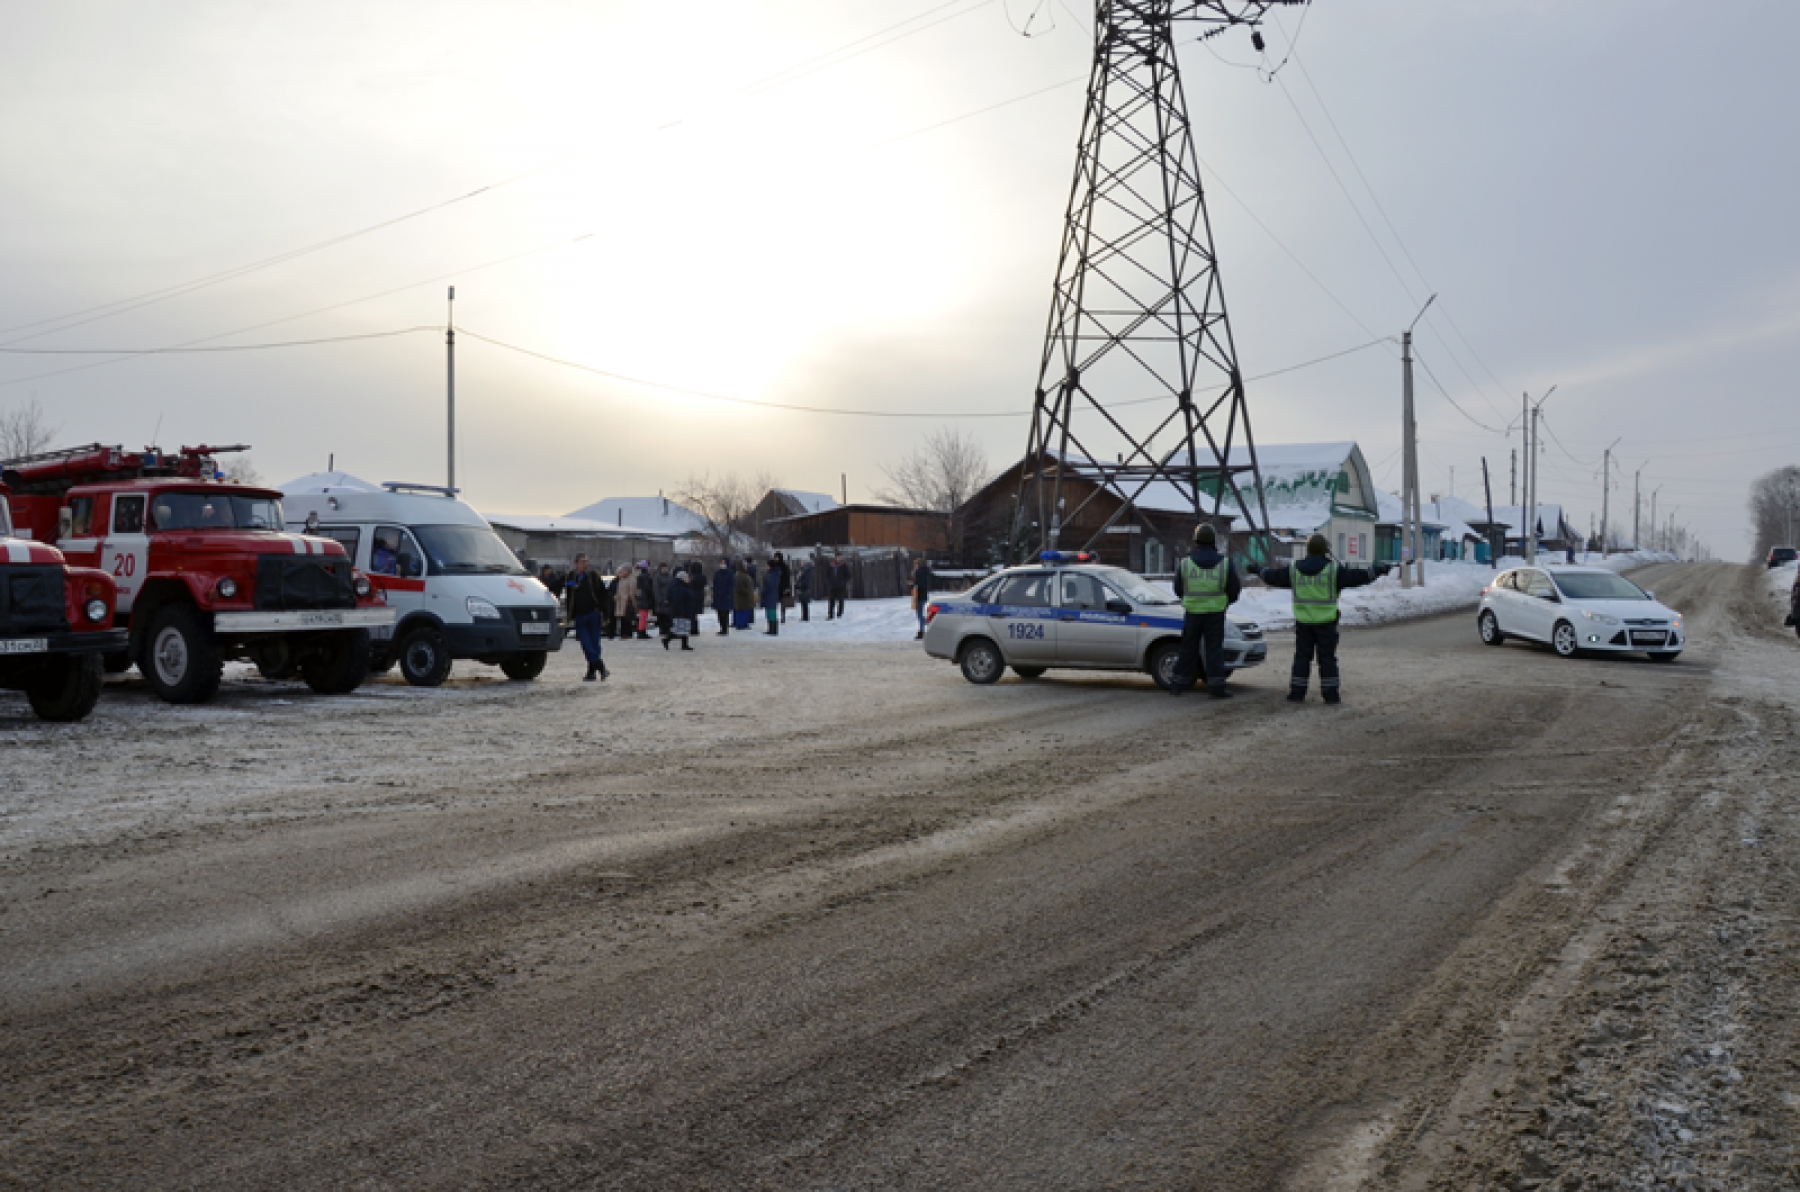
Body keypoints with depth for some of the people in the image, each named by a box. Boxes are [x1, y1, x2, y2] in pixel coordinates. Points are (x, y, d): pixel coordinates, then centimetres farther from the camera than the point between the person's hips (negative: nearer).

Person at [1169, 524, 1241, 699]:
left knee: (1188, 648, 11)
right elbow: (1234, 589, -1)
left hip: (1192, 612, 1)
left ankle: (1178, 684, 15)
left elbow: (1178, 589, 4)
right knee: (1214, 648, 3)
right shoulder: (1225, 564, -7)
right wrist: (1225, 601, 19)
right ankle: (1216, 686, -1)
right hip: (1216, 612, -1)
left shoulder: (1185, 564, -5)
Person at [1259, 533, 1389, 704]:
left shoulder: (1295, 570, 2)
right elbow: (1355, 577, -6)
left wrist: (1262, 571, 32)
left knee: (1302, 656, 9)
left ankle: (1297, 692, 10)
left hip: (1303, 622, 3)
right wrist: (1377, 570, 4)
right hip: (1326, 621, -3)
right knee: (1327, 658, 3)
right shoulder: (1333, 570, -7)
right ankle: (1331, 693, 4)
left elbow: (1273, 576, 12)